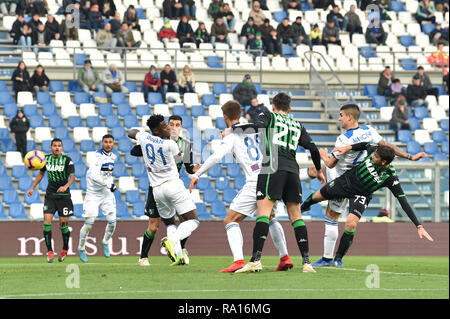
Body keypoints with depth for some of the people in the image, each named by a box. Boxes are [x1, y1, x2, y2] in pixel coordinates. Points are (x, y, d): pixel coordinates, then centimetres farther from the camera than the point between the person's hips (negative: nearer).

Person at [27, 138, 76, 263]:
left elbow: (72, 177, -16)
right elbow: (41, 173, 19)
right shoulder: (46, 159, 3)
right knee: (47, 221, -11)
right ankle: (50, 252, -4)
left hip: (63, 195, -3)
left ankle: (65, 249, 22)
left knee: (63, 223, -2)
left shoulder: (67, 160, -8)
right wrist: (32, 188, 15)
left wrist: (66, 186, -36)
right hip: (50, 195, 3)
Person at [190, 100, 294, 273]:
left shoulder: (231, 137, 0)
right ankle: (285, 258, 23)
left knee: (230, 221, 0)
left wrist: (197, 175, -7)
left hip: (254, 183, -6)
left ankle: (238, 260, -20)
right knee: (270, 218, 31)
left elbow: (217, 156, -13)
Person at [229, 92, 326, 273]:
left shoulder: (269, 116, 13)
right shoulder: (297, 126, 24)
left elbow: (258, 126, -8)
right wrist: (319, 171, 32)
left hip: (273, 168, -4)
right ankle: (306, 262, 1)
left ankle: (256, 260, -24)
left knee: (263, 212, -12)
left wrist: (232, 129, 4)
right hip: (293, 170, 4)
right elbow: (312, 148, 18)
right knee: (296, 216, 9)